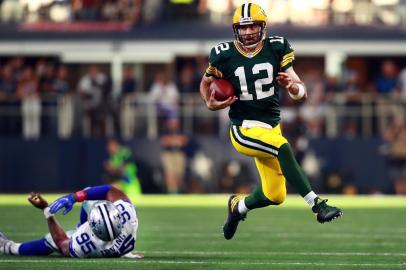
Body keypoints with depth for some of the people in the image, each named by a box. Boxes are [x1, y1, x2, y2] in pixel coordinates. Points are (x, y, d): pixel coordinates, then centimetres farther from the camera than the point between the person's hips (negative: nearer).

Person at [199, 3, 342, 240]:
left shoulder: (277, 49, -3)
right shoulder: (225, 56, -8)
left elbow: (302, 95, -2)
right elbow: (206, 83, 12)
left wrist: (292, 86, -25)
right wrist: (211, 103, -9)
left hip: (271, 127, 5)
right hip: (244, 129, -4)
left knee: (275, 196, 9)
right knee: (283, 148, -34)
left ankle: (238, 206, 41)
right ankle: (317, 205, -33)